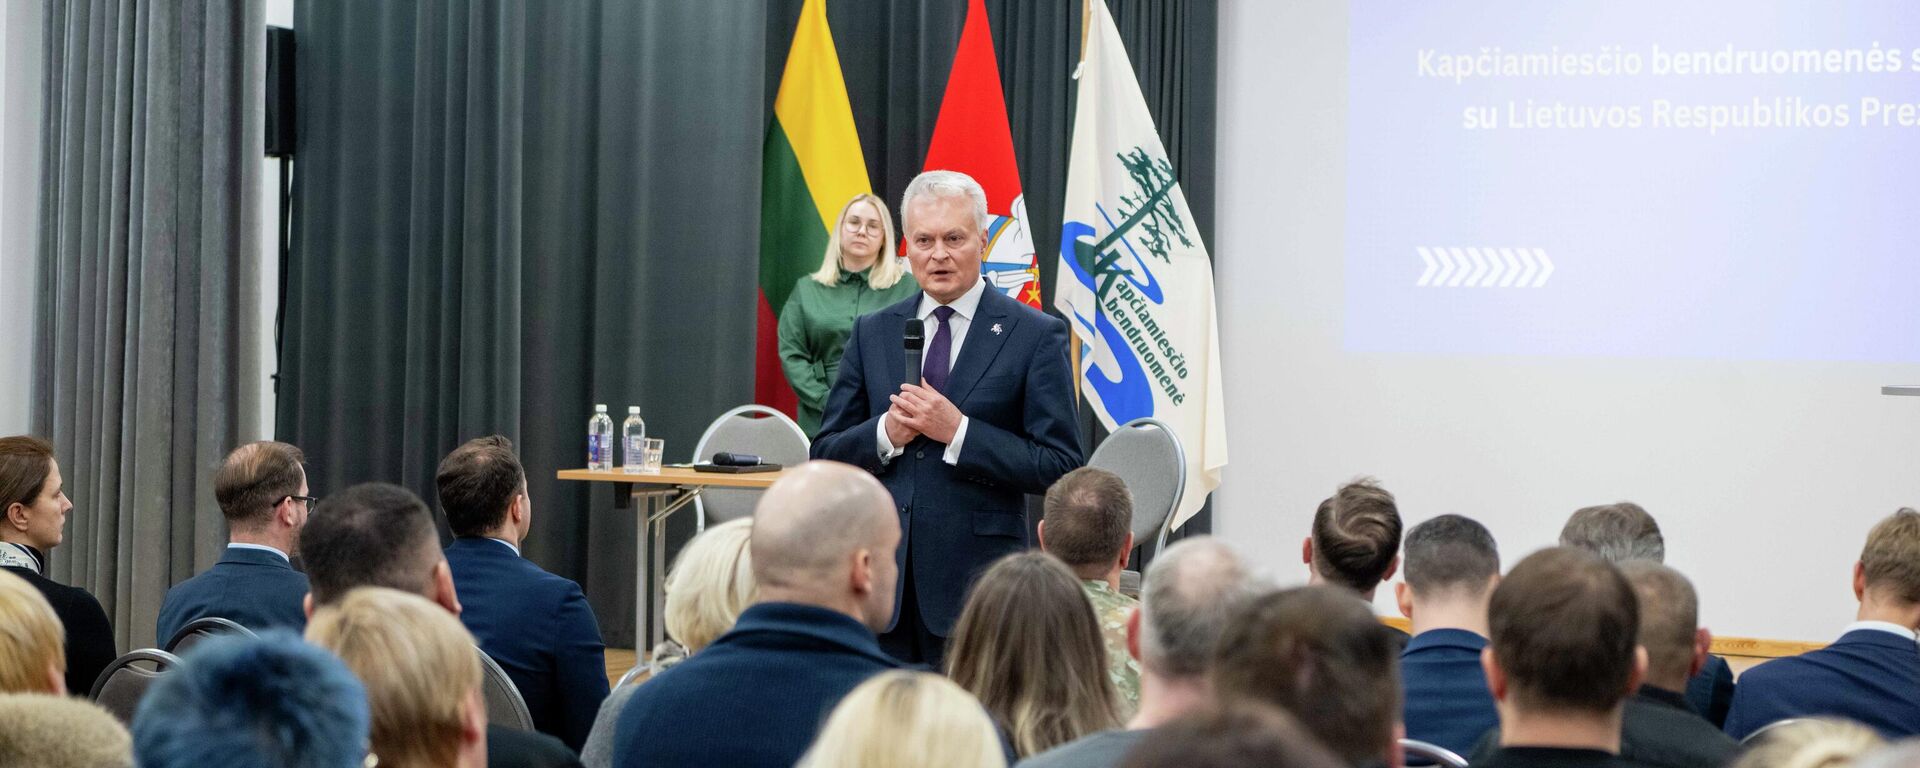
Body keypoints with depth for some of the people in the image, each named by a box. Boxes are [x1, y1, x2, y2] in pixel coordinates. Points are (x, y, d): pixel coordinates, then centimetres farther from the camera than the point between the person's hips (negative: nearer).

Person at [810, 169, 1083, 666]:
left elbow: (1060, 467, -6)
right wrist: (885, 434, -8)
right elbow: (825, 456, 13)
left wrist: (959, 431, -15)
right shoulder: (872, 334, 12)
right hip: (882, 575, 3)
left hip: (977, 585, -3)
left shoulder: (1036, 336, 0)